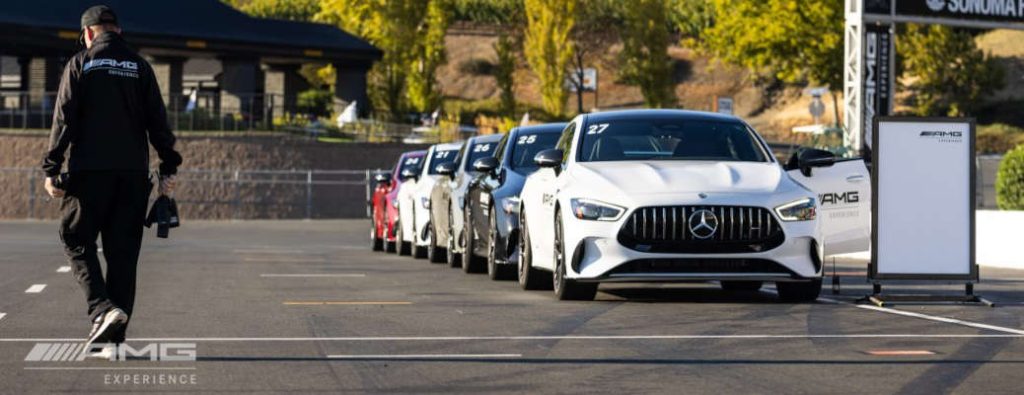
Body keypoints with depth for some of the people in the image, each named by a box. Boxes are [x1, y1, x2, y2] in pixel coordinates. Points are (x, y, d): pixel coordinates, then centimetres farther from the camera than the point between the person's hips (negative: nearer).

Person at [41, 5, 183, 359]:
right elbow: (157, 121, 6)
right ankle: (113, 338, 5)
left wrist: (51, 169, -3)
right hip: (133, 174, 3)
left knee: (77, 240, 8)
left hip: (90, 171, -3)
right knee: (123, 253, 6)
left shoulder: (80, 64, 1)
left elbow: (64, 120, -5)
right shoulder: (140, 67, 10)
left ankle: (102, 309, -15)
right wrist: (168, 168, 8)